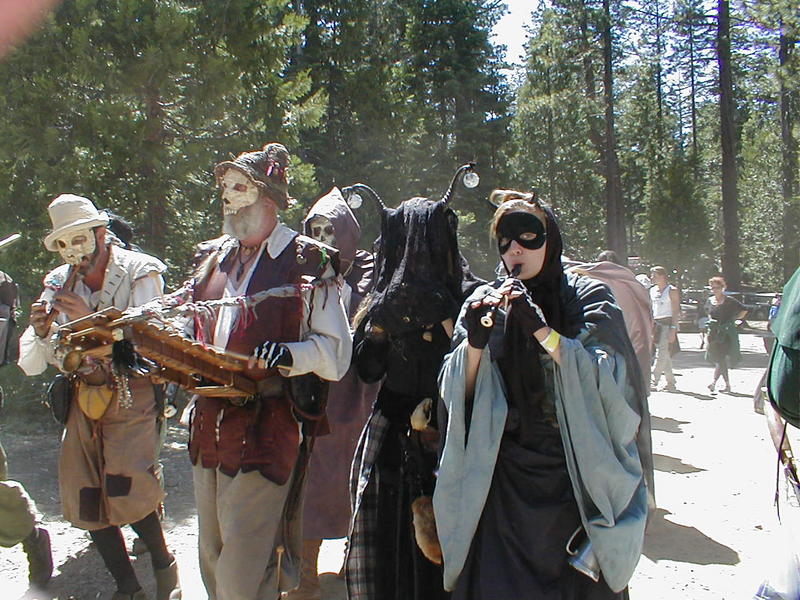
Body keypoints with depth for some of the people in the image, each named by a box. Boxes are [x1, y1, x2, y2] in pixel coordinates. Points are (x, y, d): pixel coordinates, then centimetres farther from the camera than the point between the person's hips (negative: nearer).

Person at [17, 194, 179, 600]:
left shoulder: (140, 273, -8)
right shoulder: (59, 284, 5)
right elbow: (30, 365, 5)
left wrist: (92, 319, -25)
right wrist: (41, 333, -17)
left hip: (132, 394, -5)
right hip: (84, 396, 5)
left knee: (125, 490, -18)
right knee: (83, 500, 2)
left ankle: (164, 566, 8)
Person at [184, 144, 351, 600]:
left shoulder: (309, 263, -4)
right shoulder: (215, 258, 16)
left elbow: (337, 351, -8)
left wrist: (287, 355, -25)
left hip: (267, 430, -7)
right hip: (210, 426, 7)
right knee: (212, 559, 18)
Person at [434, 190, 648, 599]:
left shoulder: (587, 298, -1)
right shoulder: (485, 302, 5)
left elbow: (609, 379, -16)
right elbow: (459, 394, 0)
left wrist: (540, 328, -24)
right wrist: (475, 340, -18)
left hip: (575, 473, -1)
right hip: (502, 478, 2)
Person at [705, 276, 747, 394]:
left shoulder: (729, 301, -7)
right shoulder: (710, 301, 8)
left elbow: (744, 311, 1)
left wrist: (733, 320, -5)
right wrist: (711, 321, 10)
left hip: (727, 334, -6)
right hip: (714, 334, 6)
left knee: (721, 359, -16)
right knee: (719, 360, 8)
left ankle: (713, 382, -26)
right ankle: (727, 385, 18)